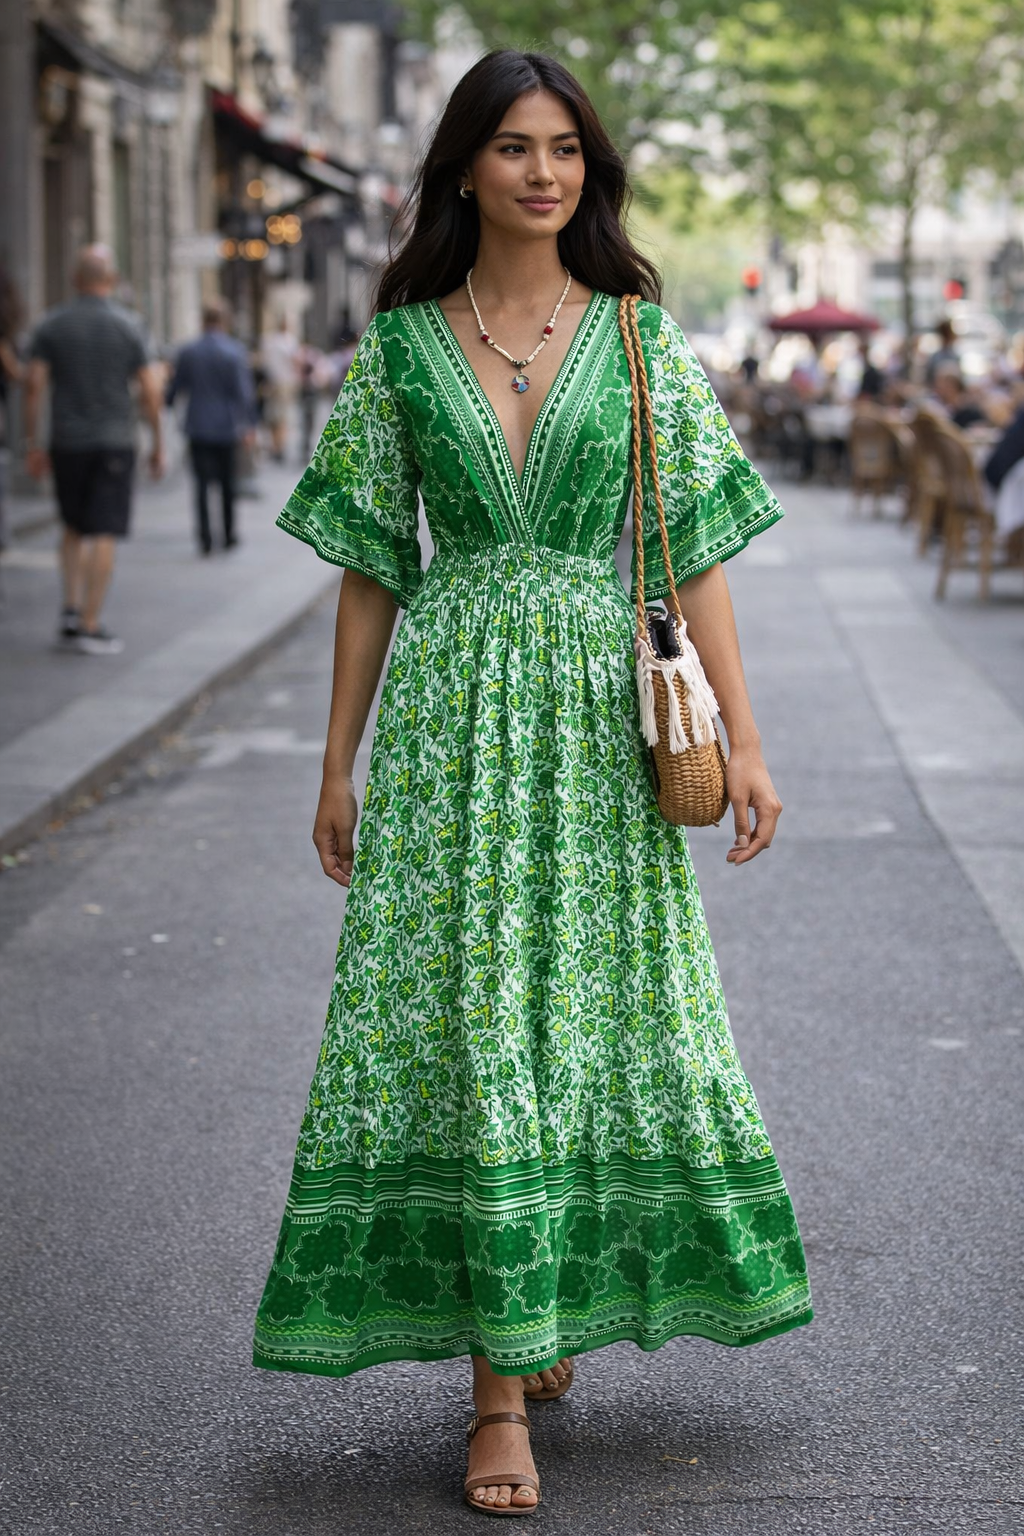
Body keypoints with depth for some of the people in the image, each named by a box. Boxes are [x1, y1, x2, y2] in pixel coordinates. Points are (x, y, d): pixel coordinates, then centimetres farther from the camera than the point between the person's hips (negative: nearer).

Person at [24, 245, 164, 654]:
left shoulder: (50, 325, 0)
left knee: (74, 528, 20)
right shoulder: (127, 326, -4)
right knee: (104, 534, 0)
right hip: (114, 443, -2)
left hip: (66, 443, 2)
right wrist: (157, 443, 5)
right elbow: (150, 391, -5)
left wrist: (33, 444, 3)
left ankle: (72, 609, 9)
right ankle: (89, 626, -3)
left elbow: (34, 386, -4)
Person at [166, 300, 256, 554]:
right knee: (227, 483, 13)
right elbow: (245, 391, -11)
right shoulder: (235, 351, -9)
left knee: (202, 483, 2)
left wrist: (167, 403, 27)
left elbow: (175, 388, 6)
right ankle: (229, 535, 19)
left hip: (198, 427, 1)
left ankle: (205, 536, -7)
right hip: (226, 427, 0)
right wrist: (249, 423, -4)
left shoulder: (188, 352, -3)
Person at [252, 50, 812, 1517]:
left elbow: (696, 550, 3)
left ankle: (541, 1312, 28)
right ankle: (505, 1373, 1)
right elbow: (370, 565, 7)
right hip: (452, 719, 0)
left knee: (595, 1011, 6)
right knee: (469, 1032, -4)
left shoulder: (642, 337, 4)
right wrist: (339, 762, 5)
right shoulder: (401, 345, 5)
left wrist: (741, 736, -3)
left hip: (604, 720, 1)